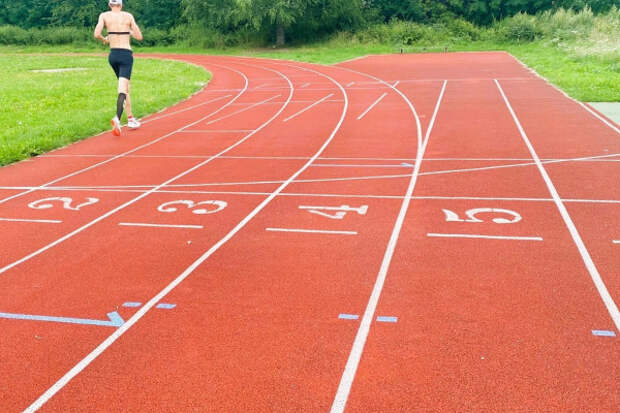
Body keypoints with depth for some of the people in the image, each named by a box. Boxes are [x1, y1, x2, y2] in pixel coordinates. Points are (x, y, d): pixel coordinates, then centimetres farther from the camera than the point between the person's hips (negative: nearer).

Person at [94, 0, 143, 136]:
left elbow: (96, 34, -8)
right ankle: (117, 118, -34)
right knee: (122, 90, -12)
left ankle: (130, 118, 23)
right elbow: (139, 37, 4)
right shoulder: (128, 16, 3)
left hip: (113, 55, 3)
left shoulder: (104, 15, 4)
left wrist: (104, 40, 14)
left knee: (125, 88, 20)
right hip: (126, 55, -3)